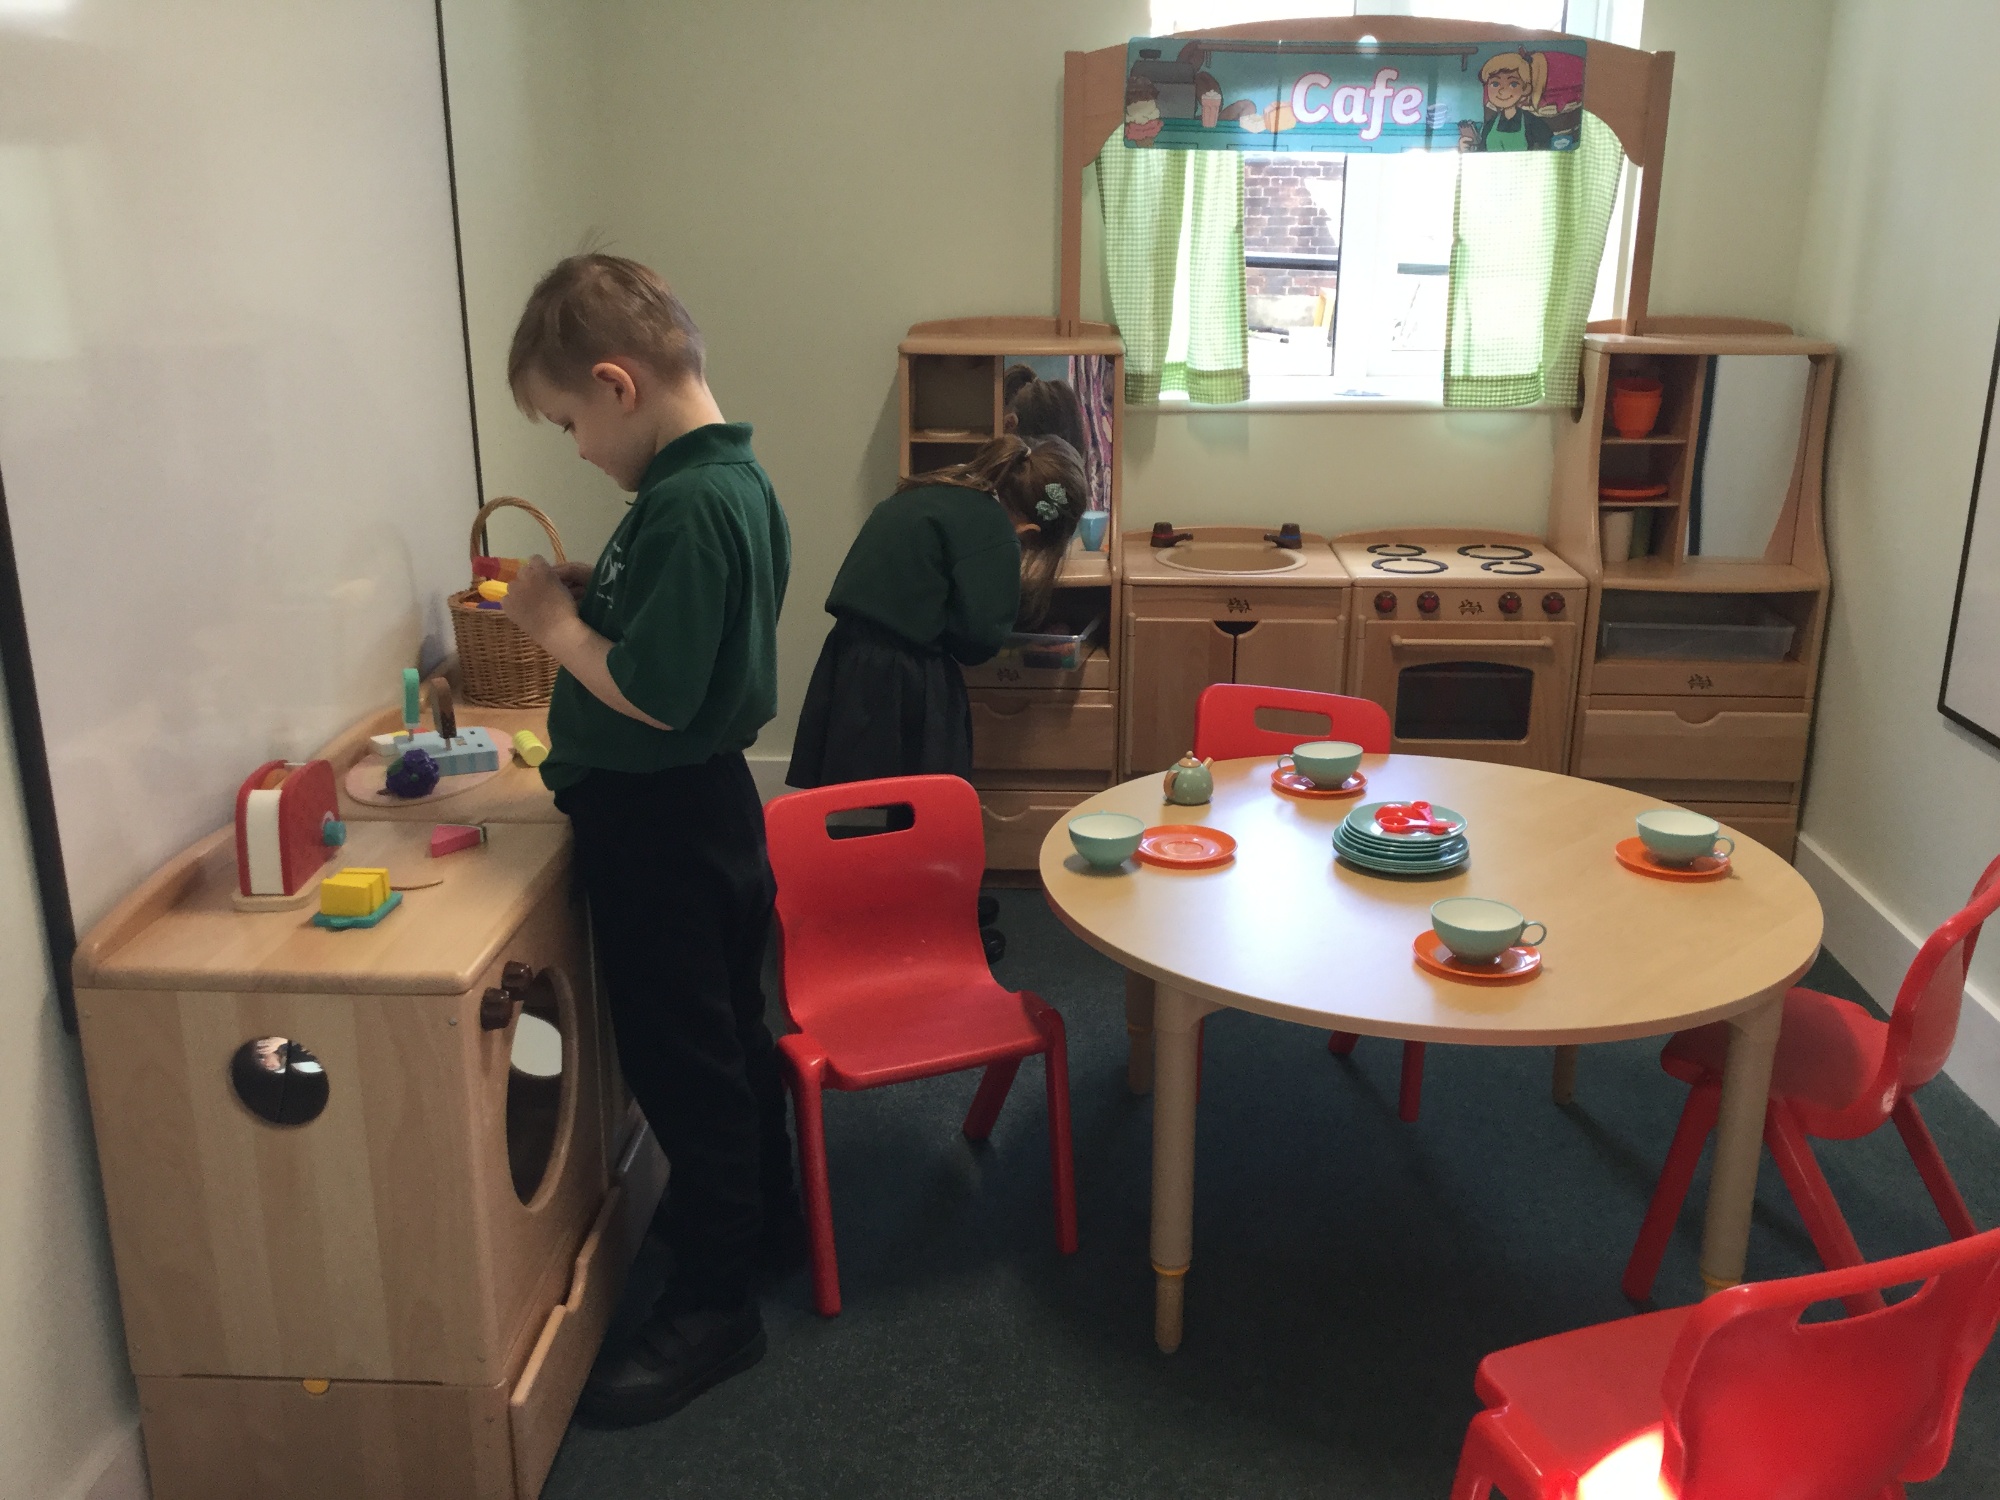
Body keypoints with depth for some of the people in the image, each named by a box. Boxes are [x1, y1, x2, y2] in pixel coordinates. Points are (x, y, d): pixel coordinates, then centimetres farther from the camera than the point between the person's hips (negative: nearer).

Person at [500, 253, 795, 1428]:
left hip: (661, 821, -10)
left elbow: (654, 694, -28)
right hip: (705, 803, 10)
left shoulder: (688, 504, -25)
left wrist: (556, 623, -14)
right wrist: (596, 594, 3)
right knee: (727, 1028, 23)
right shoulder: (734, 476, 6)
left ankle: (713, 1308, 17)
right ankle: (764, 1214, 42)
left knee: (682, 1058, 3)